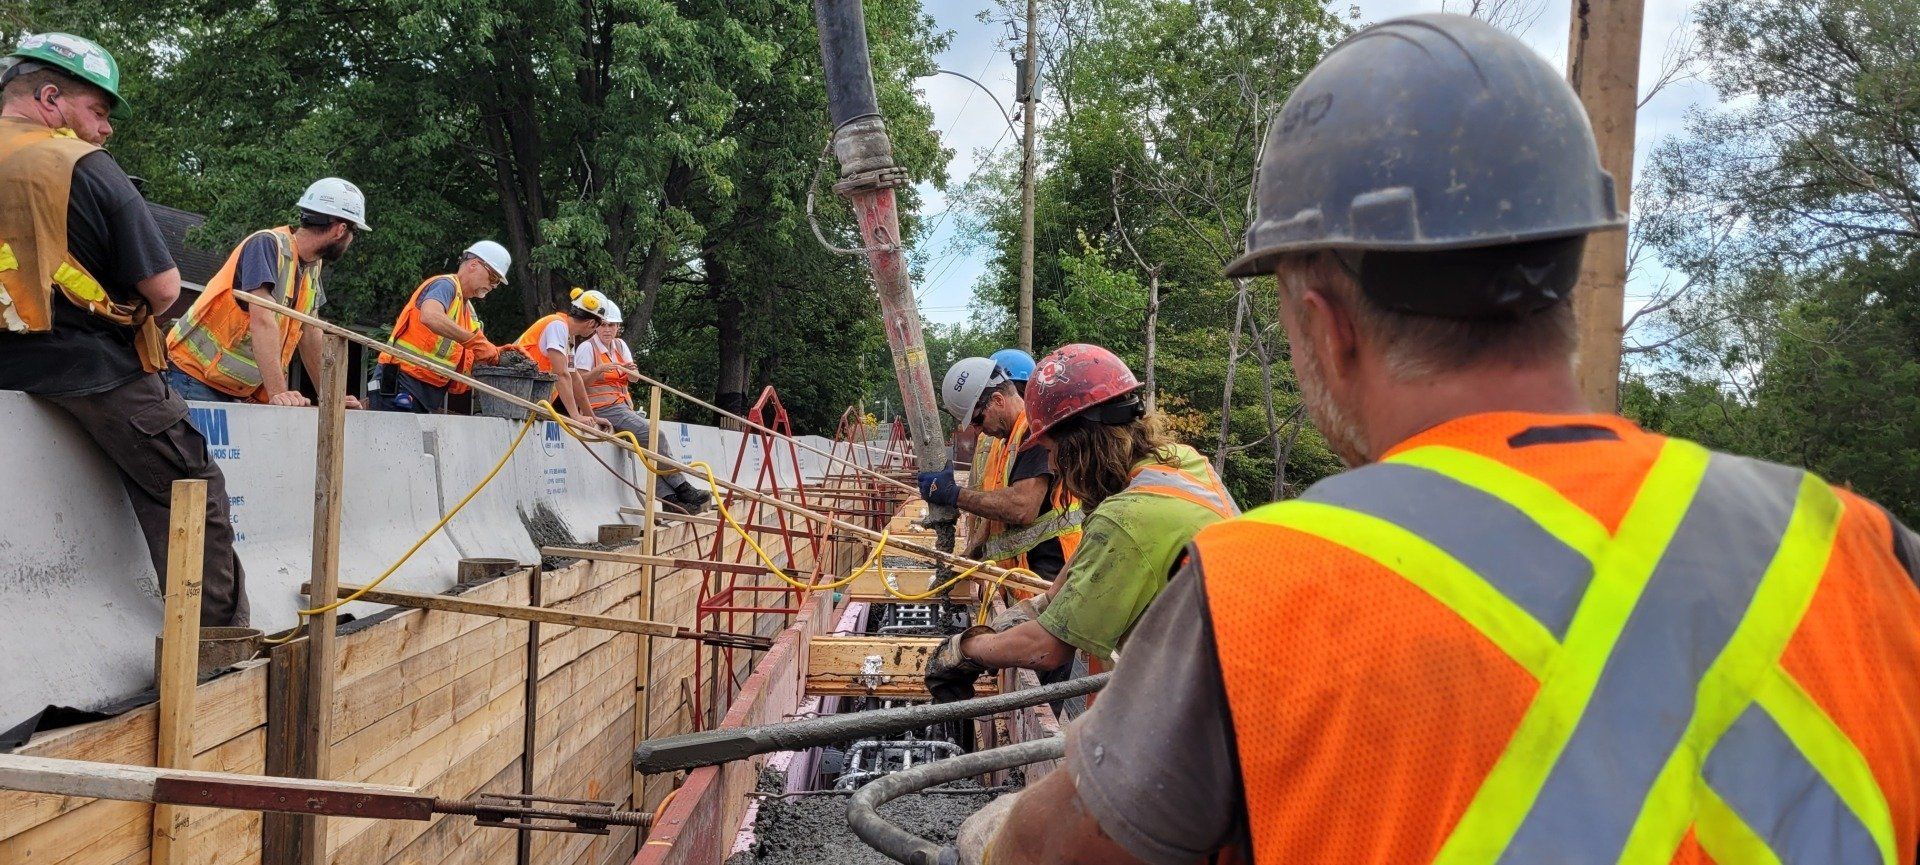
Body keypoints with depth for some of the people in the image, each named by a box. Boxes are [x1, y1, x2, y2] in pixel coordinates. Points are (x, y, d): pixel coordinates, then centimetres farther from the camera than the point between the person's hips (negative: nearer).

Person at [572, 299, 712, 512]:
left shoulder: (620, 345, 16)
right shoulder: (587, 347, -2)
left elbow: (634, 379, 11)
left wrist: (632, 371, -12)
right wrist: (600, 369, -26)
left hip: (623, 406, 7)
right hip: (603, 408, -7)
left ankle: (668, 497, -25)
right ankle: (681, 488, -24)